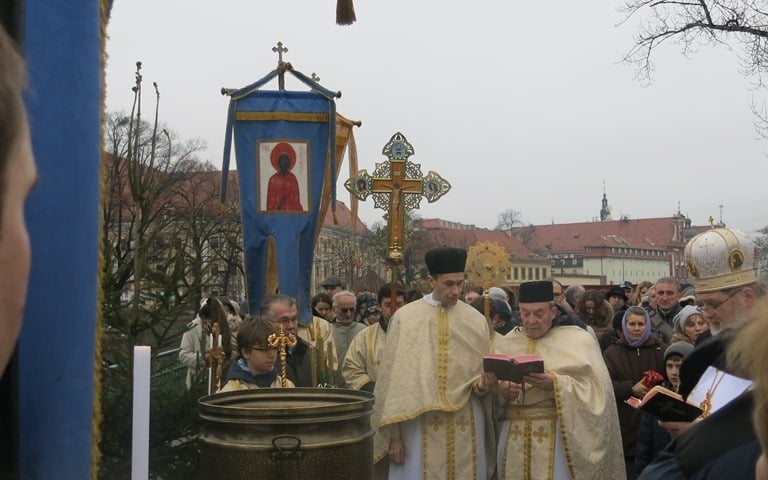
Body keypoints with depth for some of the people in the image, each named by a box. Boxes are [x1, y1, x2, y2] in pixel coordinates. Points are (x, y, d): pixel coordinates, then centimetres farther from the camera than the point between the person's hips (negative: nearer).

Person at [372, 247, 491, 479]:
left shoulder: (476, 320, 4)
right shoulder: (405, 318, -4)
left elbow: (483, 372, 11)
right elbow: (394, 378, -3)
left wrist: (482, 384, -13)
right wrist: (394, 434, -5)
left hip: (465, 426, 2)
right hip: (418, 424, -2)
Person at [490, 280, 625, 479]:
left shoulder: (577, 340, -2)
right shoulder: (504, 345, 9)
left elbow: (595, 390, -9)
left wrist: (556, 385, -22)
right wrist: (501, 390, -15)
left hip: (557, 434, -3)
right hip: (514, 435, 3)